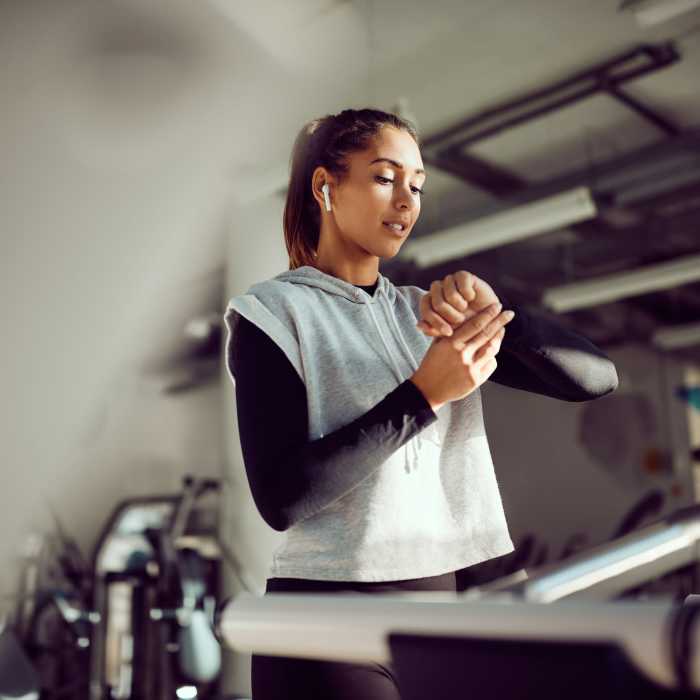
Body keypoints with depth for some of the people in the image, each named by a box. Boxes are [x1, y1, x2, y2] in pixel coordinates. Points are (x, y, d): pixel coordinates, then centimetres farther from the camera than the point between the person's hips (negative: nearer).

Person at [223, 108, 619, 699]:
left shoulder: (425, 312, 8)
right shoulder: (271, 312, -5)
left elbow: (596, 378, 1)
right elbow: (281, 497, -16)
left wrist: (496, 312, -16)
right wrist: (424, 394, -19)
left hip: (451, 604, 5)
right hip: (333, 621, -5)